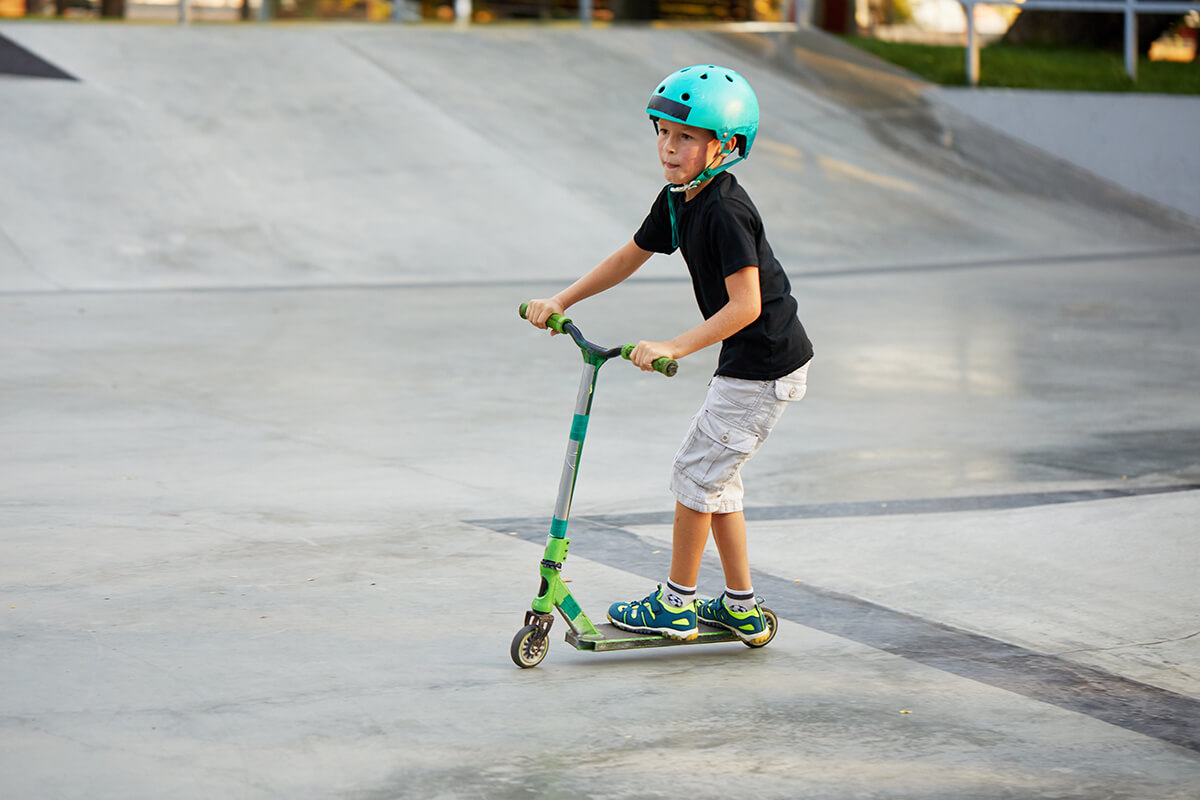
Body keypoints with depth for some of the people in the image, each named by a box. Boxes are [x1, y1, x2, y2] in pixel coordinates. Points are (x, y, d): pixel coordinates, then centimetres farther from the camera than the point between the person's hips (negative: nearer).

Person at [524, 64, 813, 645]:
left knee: (696, 475, -2)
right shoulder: (677, 200, 5)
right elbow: (629, 257, 18)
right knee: (714, 478, 15)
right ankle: (741, 608, 24)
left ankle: (676, 604, 10)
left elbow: (745, 304, -29)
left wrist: (674, 347, -32)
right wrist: (561, 302, 12)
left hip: (766, 368, -10)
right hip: (744, 364, 10)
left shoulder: (725, 211, -24)